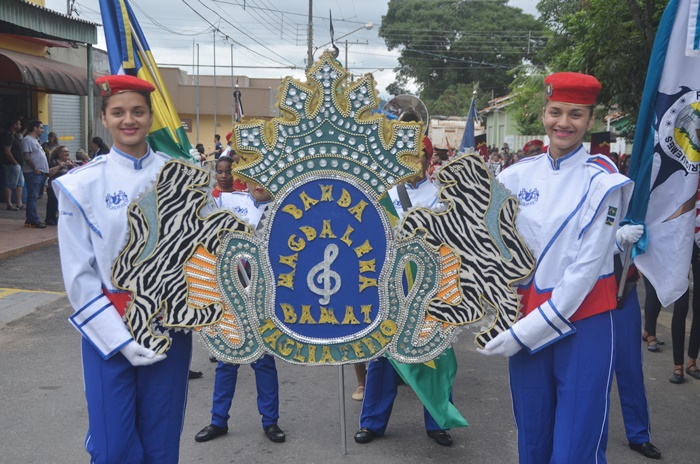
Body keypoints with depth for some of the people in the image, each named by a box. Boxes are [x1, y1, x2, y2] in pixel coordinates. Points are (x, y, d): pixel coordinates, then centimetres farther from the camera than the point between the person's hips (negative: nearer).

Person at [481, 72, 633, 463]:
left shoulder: (602, 181, -8)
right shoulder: (518, 176, 4)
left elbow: (587, 268, -12)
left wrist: (526, 331, -13)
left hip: (584, 324, -4)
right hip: (527, 320, 4)